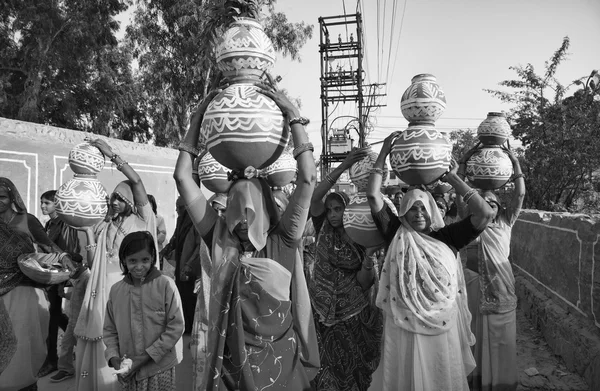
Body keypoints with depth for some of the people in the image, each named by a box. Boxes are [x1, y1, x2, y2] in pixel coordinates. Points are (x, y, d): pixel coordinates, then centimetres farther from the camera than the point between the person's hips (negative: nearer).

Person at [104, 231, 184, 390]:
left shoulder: (165, 285, -13)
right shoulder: (116, 290, 0)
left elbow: (175, 327, -12)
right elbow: (110, 330, 7)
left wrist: (146, 357, -13)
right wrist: (113, 357, -8)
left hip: (160, 368, -3)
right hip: (128, 371, 3)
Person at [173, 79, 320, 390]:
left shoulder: (282, 241, -10)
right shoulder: (219, 238, -5)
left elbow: (308, 178, -18)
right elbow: (182, 177, -6)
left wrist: (293, 116, -16)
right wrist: (197, 120, -7)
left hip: (280, 361, -1)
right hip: (229, 363, 2)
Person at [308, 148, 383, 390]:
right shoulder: (323, 231, -4)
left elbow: (364, 283, -9)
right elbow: (315, 197, -21)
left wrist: (368, 261, -27)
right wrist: (342, 167, -28)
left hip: (354, 314, 0)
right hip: (325, 312, 1)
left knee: (355, 363, 8)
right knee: (331, 364, 9)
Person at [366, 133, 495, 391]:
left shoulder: (446, 237, 1)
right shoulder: (397, 235, -1)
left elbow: (485, 214, -6)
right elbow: (372, 195, -7)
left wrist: (452, 178, -3)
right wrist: (384, 152, -8)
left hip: (443, 326, 1)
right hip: (404, 327, -1)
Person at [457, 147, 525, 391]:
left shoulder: (505, 222, 5)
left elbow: (520, 194, -4)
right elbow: (460, 194, -7)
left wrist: (515, 162, -7)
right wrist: (463, 164, -11)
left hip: (502, 288, 1)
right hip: (477, 287, -1)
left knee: (502, 339, 12)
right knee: (478, 338, 8)